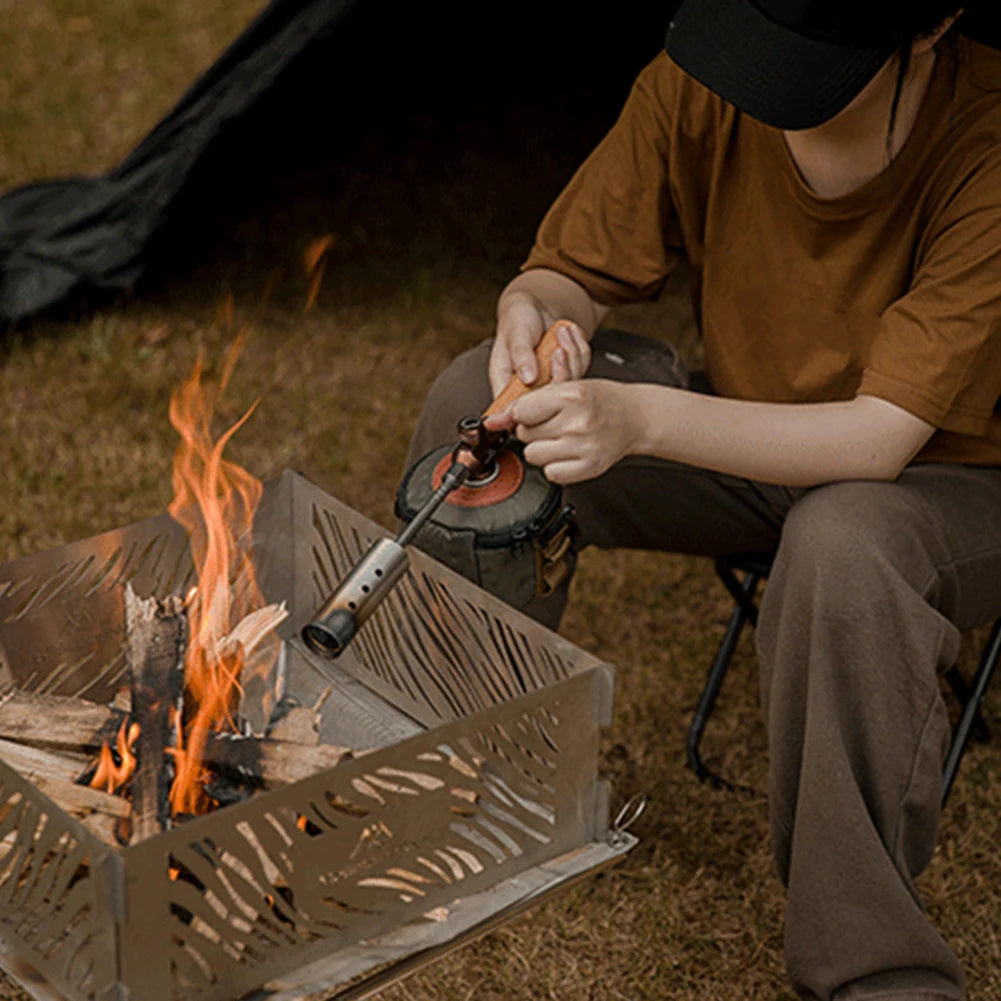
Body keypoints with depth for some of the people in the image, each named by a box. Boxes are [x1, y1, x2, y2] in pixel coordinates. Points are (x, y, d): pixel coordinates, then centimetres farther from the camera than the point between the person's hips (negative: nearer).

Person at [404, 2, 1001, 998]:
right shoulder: (699, 85, -17)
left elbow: (880, 438, -33)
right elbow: (575, 270, -5)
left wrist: (640, 417, -46)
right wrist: (536, 311, -31)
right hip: (753, 443, 5)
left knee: (844, 549, -40)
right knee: (476, 400, -15)